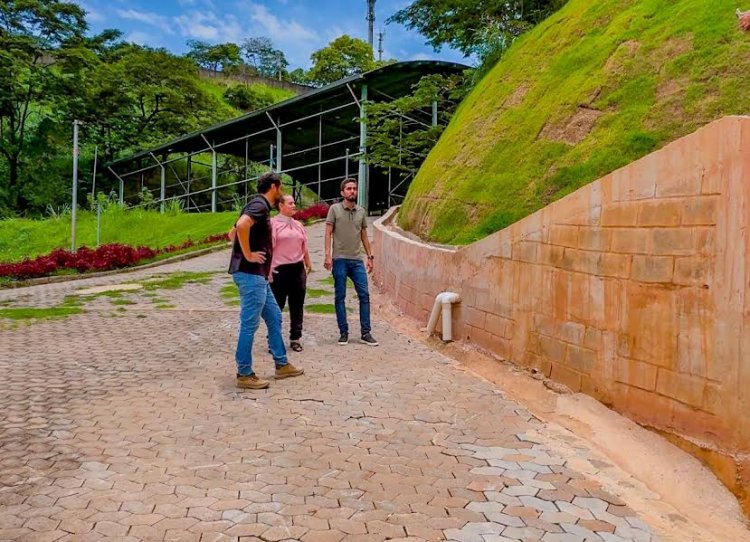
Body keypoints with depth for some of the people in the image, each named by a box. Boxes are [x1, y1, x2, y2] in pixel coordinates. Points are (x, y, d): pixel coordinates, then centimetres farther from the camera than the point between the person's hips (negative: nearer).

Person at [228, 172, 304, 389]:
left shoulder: (260, 206, 18)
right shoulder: (260, 205, -12)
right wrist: (248, 255, -23)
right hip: (251, 274, -11)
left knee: (274, 317, 16)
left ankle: (282, 365, 25)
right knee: (250, 324, -3)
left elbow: (233, 232, 27)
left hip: (257, 275, 11)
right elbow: (242, 225, -33)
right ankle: (244, 374, 5)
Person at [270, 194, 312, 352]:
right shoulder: (273, 224, -5)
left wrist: (308, 264, 20)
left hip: (298, 269, 6)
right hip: (280, 270, -6)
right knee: (277, 305, 0)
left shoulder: (298, 225, 14)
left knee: (297, 305, 9)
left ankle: (295, 338, 19)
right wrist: (269, 269, -16)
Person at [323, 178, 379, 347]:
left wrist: (370, 256, 12)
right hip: (339, 259, -3)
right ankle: (343, 333, 10)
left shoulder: (361, 212, 12)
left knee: (364, 295, -2)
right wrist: (328, 255, -11)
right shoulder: (335, 209, 1)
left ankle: (366, 333, 5)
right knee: (340, 297, 2)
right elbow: (328, 233, -2)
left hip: (357, 260, 3)